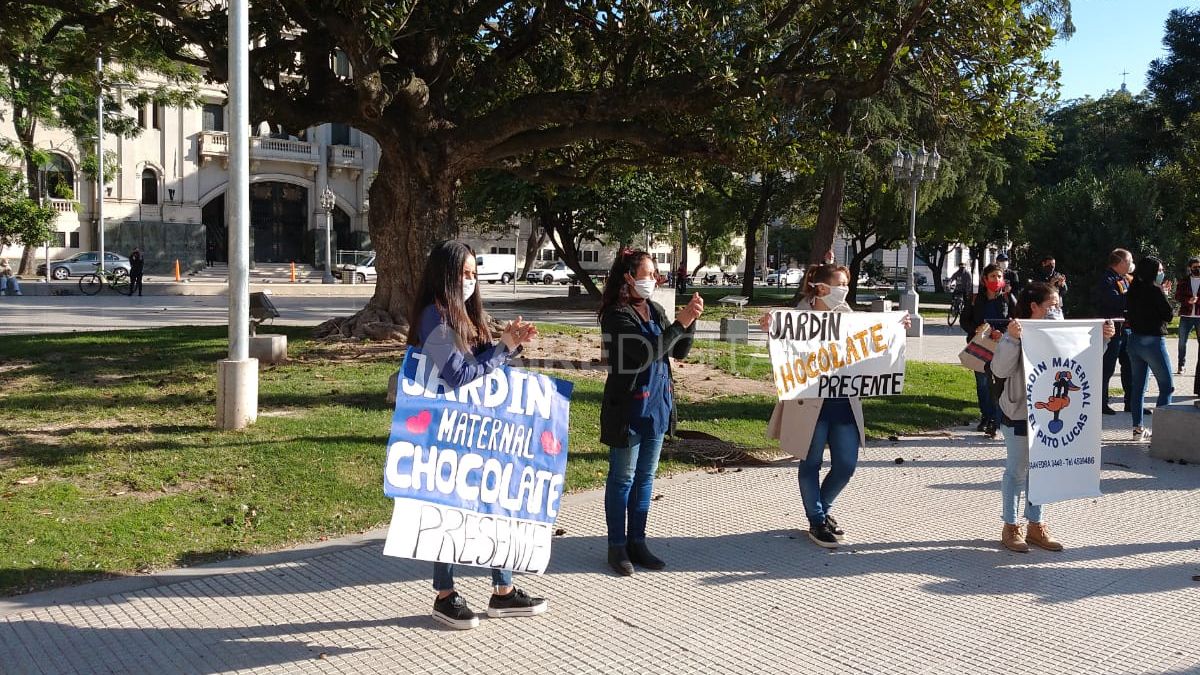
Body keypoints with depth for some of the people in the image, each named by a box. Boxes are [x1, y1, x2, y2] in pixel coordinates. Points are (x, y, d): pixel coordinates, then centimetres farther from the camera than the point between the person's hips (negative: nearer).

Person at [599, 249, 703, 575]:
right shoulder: (616, 315, -14)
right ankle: (617, 546, 15)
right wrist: (679, 323, -22)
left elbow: (679, 351, 8)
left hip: (657, 406, 7)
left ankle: (637, 542, 24)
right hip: (628, 408, -7)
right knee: (622, 479, 4)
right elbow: (648, 353, -23)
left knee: (645, 478, 14)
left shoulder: (655, 310, 7)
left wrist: (690, 320, -6)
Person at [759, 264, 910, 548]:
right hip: (811, 403, -5)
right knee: (811, 463, 9)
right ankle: (816, 521, 25)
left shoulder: (846, 314, 5)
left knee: (846, 465, 9)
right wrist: (771, 330, -30)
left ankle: (822, 508, 34)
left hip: (844, 402, 5)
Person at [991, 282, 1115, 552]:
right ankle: (1010, 527, 16)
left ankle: (1036, 525, 25)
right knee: (1017, 470, 4)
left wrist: (1102, 338, 1)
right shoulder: (1018, 335, -14)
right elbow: (1000, 370, -24)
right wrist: (1011, 339, -36)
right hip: (1019, 414, -6)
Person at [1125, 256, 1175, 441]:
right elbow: (1169, 315, -10)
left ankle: (1138, 428, 12)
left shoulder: (1134, 290, 5)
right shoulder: (1154, 292, -15)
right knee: (1167, 386, 3)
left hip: (1134, 341, 7)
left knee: (1138, 386, 10)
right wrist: (1164, 295, 2)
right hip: (1153, 342, -7)